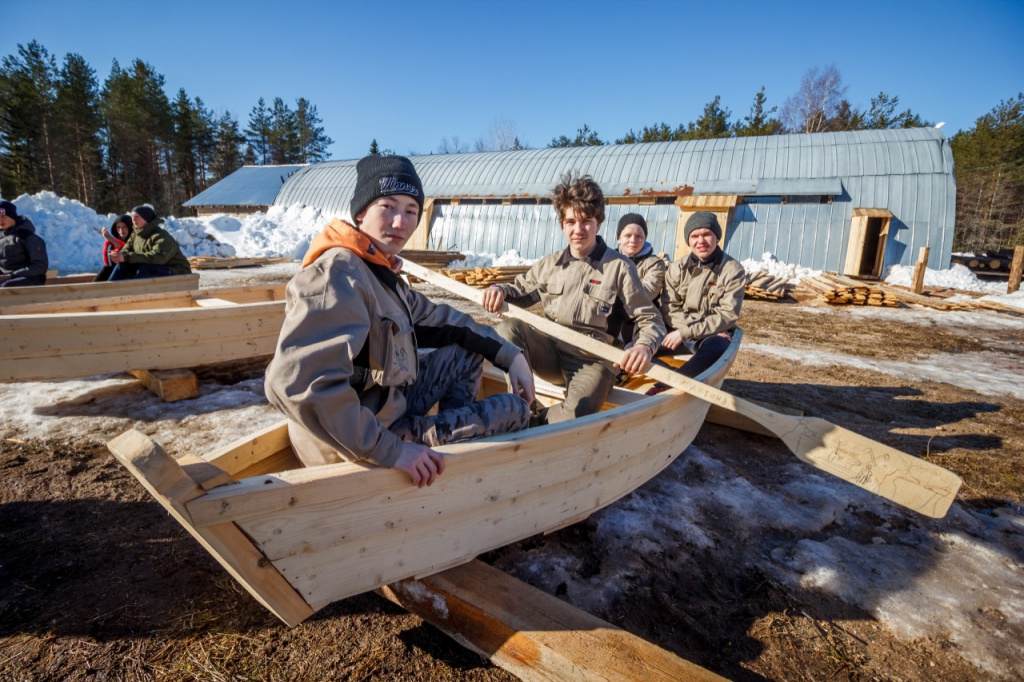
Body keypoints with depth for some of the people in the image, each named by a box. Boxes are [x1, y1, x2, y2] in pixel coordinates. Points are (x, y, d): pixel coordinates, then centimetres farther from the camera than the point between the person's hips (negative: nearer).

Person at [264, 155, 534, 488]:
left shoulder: (382, 272, 5)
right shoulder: (338, 274, -25)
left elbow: (439, 319, 15)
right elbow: (298, 384, -36)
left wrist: (509, 354, 9)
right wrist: (389, 450, -33)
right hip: (359, 448, -9)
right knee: (515, 410, -5)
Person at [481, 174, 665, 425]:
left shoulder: (619, 267, -4)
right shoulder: (550, 264, 8)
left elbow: (650, 319, -4)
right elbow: (521, 290, 18)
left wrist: (644, 346, -28)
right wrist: (500, 290, -7)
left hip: (593, 362, -3)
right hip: (551, 354, 4)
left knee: (577, 413, -32)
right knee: (509, 328, -23)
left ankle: (536, 422, -1)